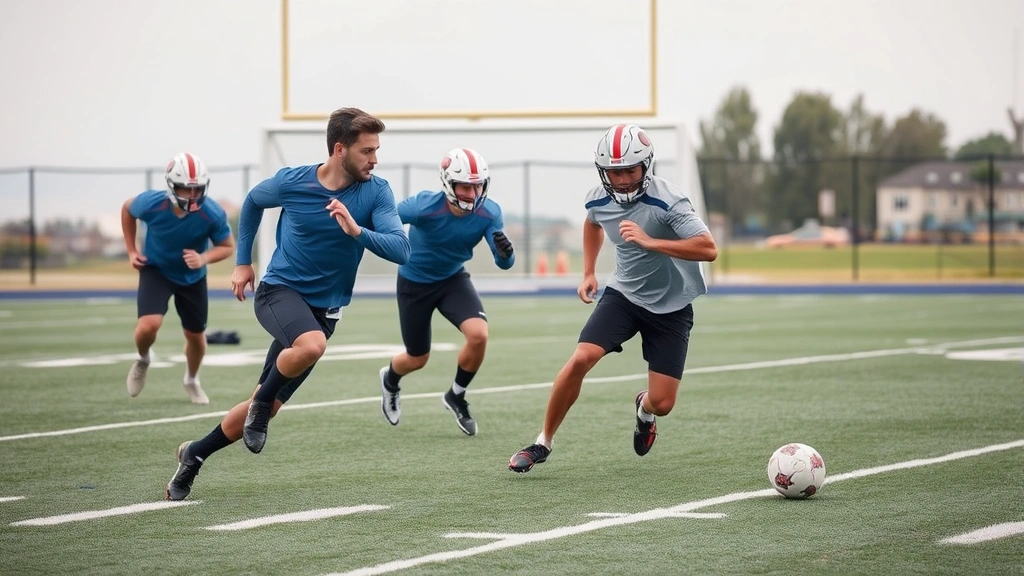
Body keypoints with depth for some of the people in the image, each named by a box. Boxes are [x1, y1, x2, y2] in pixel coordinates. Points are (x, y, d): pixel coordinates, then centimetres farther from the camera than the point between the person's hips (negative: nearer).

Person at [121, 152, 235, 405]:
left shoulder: (212, 214, -31)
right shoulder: (152, 204, -30)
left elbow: (228, 246, -14)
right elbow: (127, 209, -6)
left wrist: (203, 258, -33)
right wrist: (132, 251, -5)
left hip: (192, 277, 2)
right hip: (156, 269, -2)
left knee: (195, 335, 13)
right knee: (149, 325, -23)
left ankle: (192, 380, 46)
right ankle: (143, 360, 14)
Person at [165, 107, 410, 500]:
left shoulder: (376, 193, -10)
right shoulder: (292, 183, -11)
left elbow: (401, 250, -20)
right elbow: (253, 201, 12)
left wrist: (356, 231, -35)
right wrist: (242, 262, 13)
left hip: (324, 308, 3)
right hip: (280, 290, -3)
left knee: (266, 407, 5)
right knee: (311, 345, -37)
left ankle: (195, 454, 26)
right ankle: (261, 399, -8)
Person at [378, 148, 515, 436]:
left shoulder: (488, 213, -22)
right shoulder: (424, 206, -32)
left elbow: (503, 264, -24)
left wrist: (505, 253, -43)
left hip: (453, 280, 2)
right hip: (414, 284, -2)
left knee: (478, 335, -23)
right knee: (417, 359, 11)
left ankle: (456, 397, 5)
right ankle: (390, 379, 51)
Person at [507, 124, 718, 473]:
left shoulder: (667, 202, -25)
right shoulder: (599, 199, -8)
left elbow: (708, 250, -35)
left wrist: (650, 241, -41)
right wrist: (588, 273, 11)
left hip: (670, 307, -3)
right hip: (623, 294, 3)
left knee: (662, 403, -7)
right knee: (581, 359, -20)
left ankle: (643, 410, 34)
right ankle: (544, 442, -4)